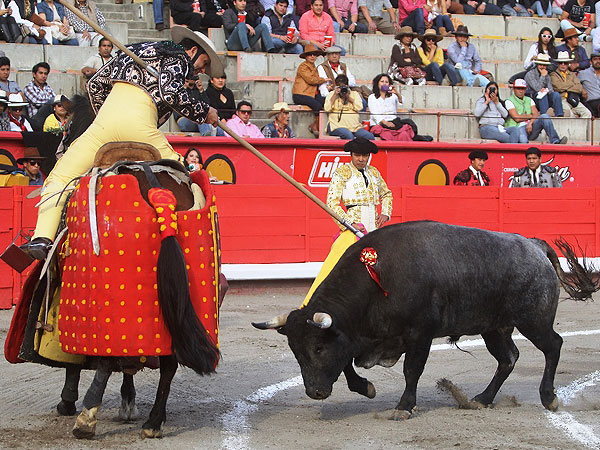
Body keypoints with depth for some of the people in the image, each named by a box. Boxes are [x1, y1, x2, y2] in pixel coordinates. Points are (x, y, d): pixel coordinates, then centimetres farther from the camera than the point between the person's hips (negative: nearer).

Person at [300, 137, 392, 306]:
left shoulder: (374, 173, 17)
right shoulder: (342, 172, -1)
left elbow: (386, 194, 34)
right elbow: (332, 202, -8)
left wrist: (385, 213, 14)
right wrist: (350, 224, -16)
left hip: (374, 228, 6)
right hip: (354, 226, -6)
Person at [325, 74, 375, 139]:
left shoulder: (355, 94, 19)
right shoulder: (331, 94, 16)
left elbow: (359, 107, 1)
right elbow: (327, 109, -1)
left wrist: (348, 97, -3)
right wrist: (335, 95, -4)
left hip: (355, 126, 3)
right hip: (337, 125, -3)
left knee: (370, 137, -23)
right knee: (349, 136, -36)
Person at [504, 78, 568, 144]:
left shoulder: (529, 100, 22)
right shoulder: (509, 101, 5)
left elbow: (536, 115, 6)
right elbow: (517, 118, -7)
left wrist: (530, 123, -14)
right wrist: (531, 116, 5)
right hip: (518, 128, -5)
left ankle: (555, 140, -33)